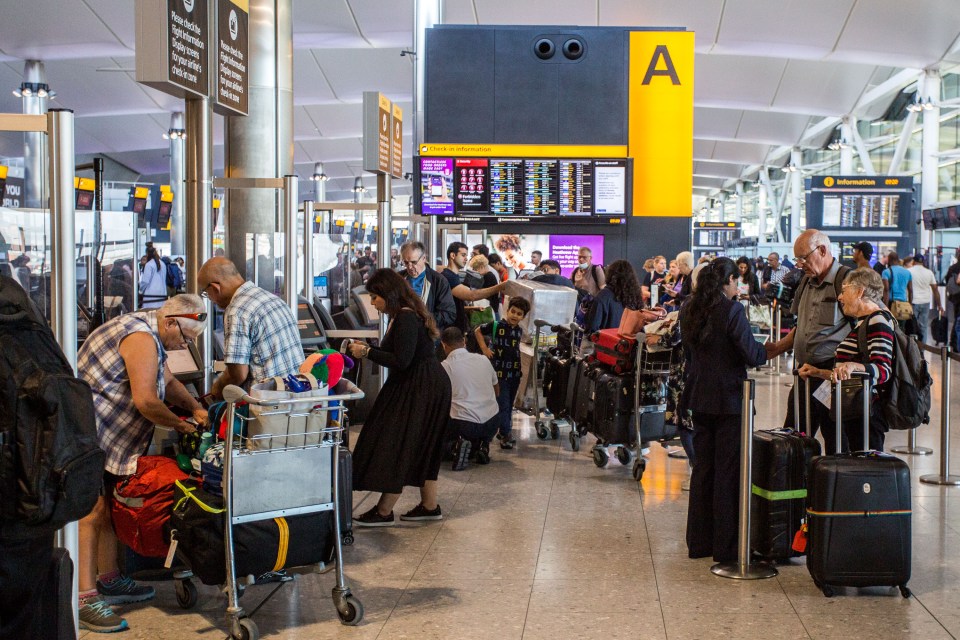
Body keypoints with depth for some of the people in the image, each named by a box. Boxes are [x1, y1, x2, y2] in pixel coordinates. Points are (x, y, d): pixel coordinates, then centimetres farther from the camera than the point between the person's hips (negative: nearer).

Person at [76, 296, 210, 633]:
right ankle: (84, 599, -14)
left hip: (105, 437, 11)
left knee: (109, 507, 16)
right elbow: (145, 401, -25)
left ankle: (108, 580, 26)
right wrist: (181, 425, -10)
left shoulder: (153, 337, 14)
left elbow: (168, 382, 26)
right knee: (91, 512, -13)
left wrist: (195, 408, 10)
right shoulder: (141, 339, -20)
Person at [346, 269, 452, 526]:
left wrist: (367, 352, -16)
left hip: (422, 388, -11)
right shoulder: (402, 316, 12)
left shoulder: (406, 318, -19)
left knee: (398, 444, -6)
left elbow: (401, 361, -24)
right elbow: (397, 354, 14)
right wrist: (366, 349, 5)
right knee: (421, 447, 16)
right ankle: (430, 506, 23)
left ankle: (384, 512, -1)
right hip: (415, 386, 11)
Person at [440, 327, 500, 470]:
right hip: (492, 423, 4)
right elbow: (497, 392, 21)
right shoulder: (484, 360, 9)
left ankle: (458, 444, -7)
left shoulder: (444, 366, -4)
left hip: (463, 424, -4)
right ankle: (483, 445, 9)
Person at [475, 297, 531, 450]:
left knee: (509, 405, 15)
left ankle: (504, 431, 27)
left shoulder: (519, 330, 7)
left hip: (515, 373, 6)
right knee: (503, 405, -6)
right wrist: (484, 349, -6)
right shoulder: (496, 326, -9)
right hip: (500, 373, -6)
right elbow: (478, 331, 2)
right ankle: (506, 435, -3)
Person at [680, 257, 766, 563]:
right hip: (728, 398, -7)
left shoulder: (689, 310, 6)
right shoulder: (732, 311, -16)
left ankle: (699, 541, 21)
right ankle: (725, 546, 6)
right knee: (728, 471, 1)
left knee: (702, 468, 14)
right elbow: (752, 355, -16)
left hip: (699, 397, 7)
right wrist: (767, 351, 3)